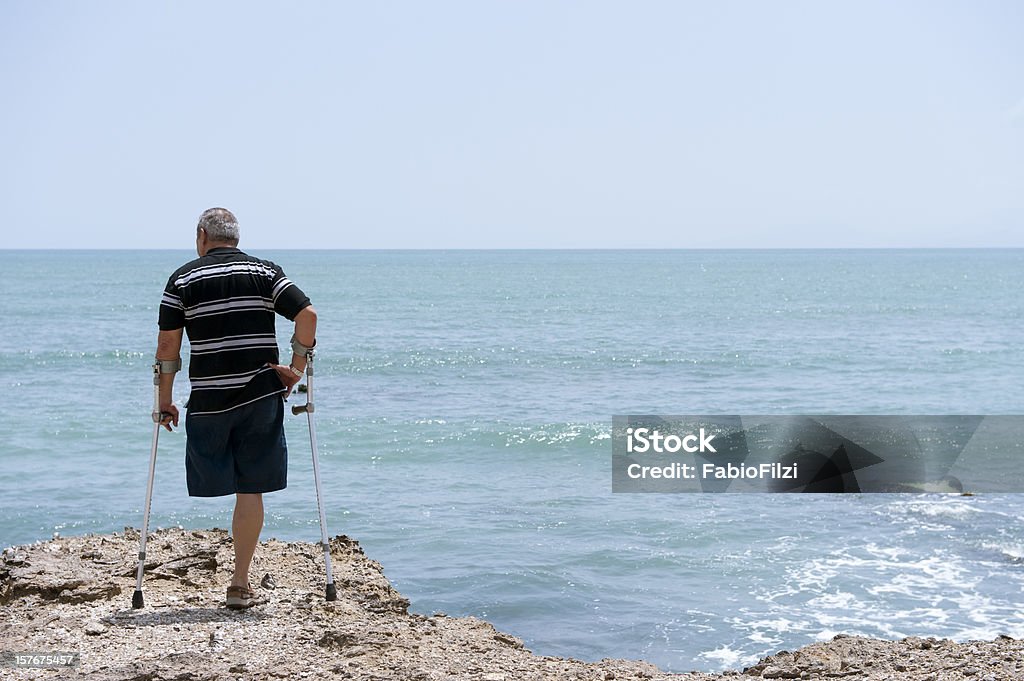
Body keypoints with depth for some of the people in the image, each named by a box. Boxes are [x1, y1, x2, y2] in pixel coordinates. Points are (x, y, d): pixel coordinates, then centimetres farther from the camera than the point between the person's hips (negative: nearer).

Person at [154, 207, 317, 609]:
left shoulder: (184, 278, 4)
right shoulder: (265, 271, 6)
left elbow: (168, 342, 0)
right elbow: (307, 314, -4)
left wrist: (165, 399, 7)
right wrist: (297, 368, 5)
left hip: (208, 399, -1)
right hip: (261, 395, 1)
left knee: (218, 482, 14)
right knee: (251, 489, 5)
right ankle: (240, 584, 8)